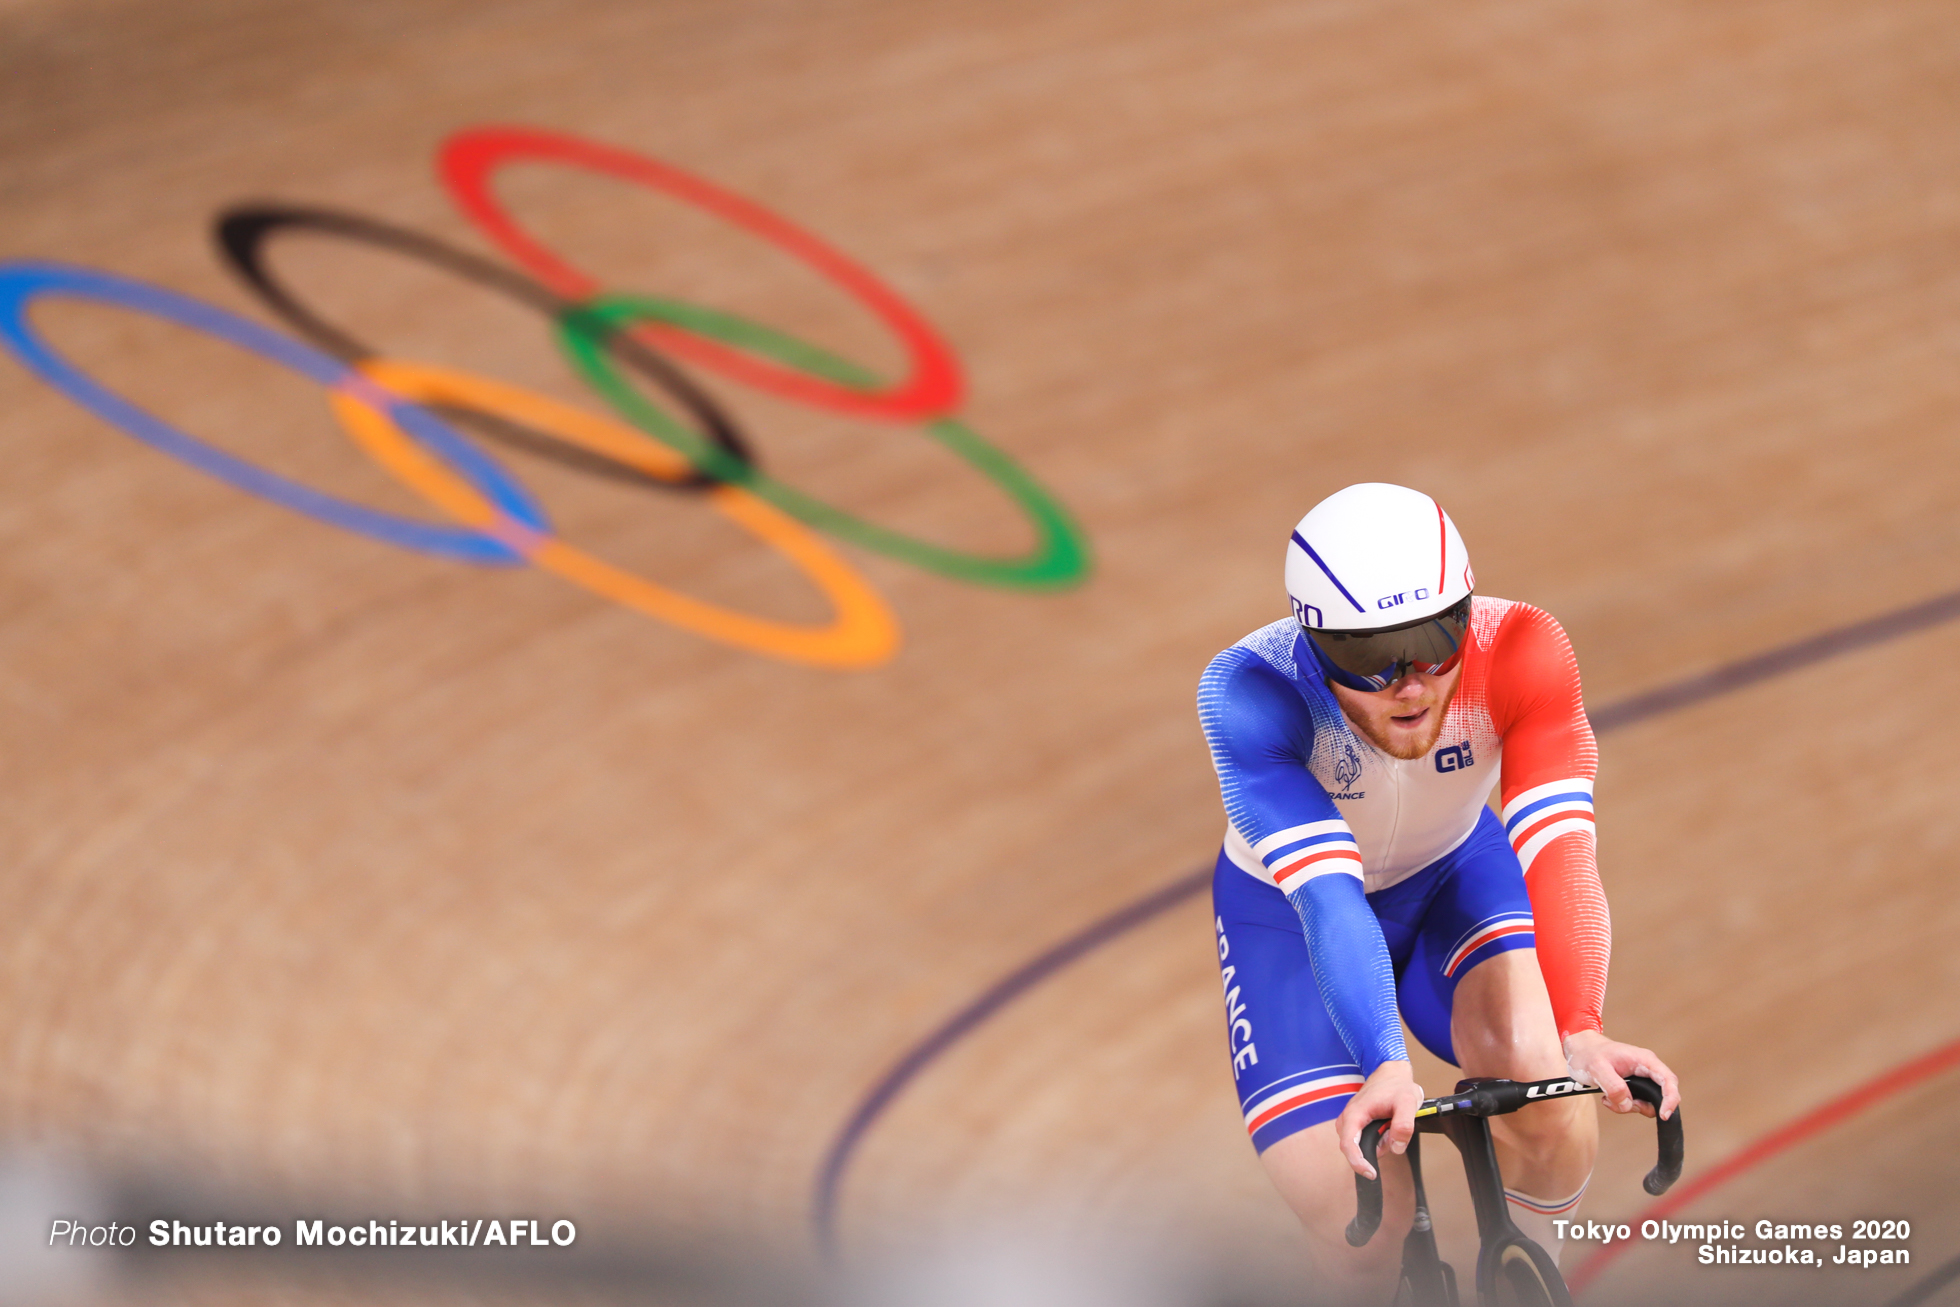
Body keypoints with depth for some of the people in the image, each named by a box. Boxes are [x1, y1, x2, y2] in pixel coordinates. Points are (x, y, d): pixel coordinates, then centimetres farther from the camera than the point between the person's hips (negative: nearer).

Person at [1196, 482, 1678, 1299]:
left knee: (1539, 1076, -29)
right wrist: (1383, 1066, -60)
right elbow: (1325, 892, -46)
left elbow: (1557, 846, -42)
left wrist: (1580, 1034, -57)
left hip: (1454, 873, 1)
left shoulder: (1519, 653, -32)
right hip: (1287, 912, -1)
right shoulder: (1250, 691, -37)